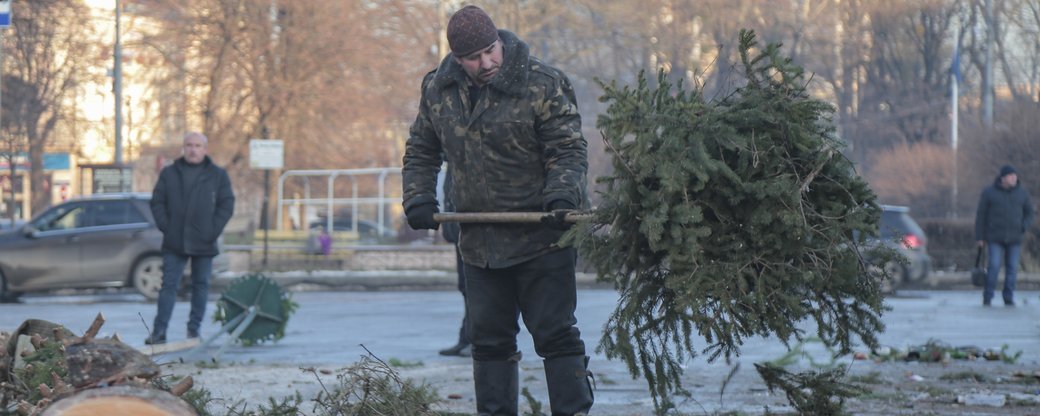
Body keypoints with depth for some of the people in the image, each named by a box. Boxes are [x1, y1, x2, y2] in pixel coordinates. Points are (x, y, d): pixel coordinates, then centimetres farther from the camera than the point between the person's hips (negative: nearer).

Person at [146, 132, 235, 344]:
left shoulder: (218, 176, 5)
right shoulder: (169, 174, 8)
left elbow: (227, 205, 2)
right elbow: (157, 202, 8)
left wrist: (213, 231, -8)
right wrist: (166, 228, -5)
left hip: (203, 244, 0)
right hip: (174, 244, 0)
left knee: (201, 286, 5)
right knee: (169, 285, -3)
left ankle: (194, 329, 13)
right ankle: (159, 331, -6)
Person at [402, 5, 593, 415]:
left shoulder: (543, 85, -11)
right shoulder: (437, 89, 5)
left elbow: (569, 151, -10)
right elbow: (420, 151, 17)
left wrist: (561, 197, -26)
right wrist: (418, 199, 3)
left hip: (541, 239, -5)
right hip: (479, 243, 5)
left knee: (555, 334, -3)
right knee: (489, 339, 10)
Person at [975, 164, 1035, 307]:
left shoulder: (1021, 193, 3)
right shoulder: (989, 192, -4)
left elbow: (1030, 213, 11)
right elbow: (981, 215, 0)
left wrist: (1023, 228, -6)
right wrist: (980, 237, -2)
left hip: (1014, 238, 2)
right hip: (995, 238, -2)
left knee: (1012, 268, 1)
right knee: (994, 267, -11)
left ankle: (1008, 298, 10)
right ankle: (987, 298, 0)